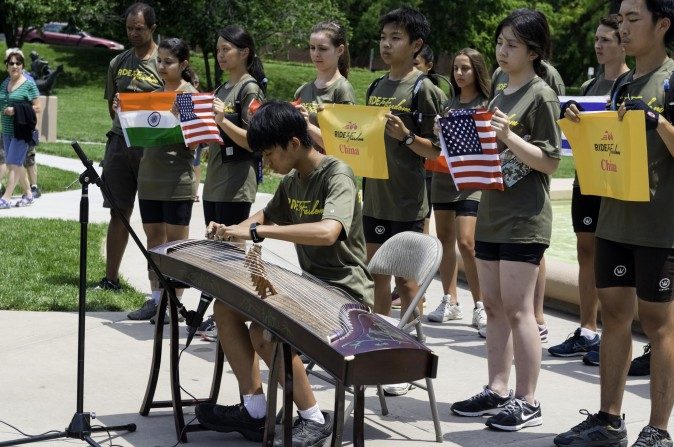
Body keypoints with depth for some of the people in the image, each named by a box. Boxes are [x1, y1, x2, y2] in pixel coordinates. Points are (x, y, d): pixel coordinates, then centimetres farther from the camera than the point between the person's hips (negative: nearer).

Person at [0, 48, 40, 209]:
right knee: (16, 164, 11)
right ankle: (28, 194, 22)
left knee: (14, 163, -11)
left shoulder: (29, 84, -6)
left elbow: (37, 108, -7)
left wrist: (16, 110, -17)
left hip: (22, 130, -7)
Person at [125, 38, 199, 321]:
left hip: (177, 178, -6)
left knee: (175, 242, -1)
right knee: (153, 237, 10)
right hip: (149, 177, 6)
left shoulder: (190, 95, -5)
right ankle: (156, 298, 17)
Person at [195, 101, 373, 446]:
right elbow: (269, 215, 30)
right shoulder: (291, 181, 9)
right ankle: (254, 410, 1)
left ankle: (313, 419, -12)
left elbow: (327, 232, -38)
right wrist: (231, 230, 7)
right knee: (226, 307, 0)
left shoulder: (337, 176, -19)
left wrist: (256, 231, -35)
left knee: (264, 331, -29)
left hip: (344, 291, -9)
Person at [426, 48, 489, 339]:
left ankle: (480, 307, -6)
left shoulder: (486, 105, -2)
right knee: (445, 238, 9)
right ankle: (450, 302, 18)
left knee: (465, 241, -14)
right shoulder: (450, 104, 15)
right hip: (443, 176, 6)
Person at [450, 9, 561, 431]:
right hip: (492, 214, 8)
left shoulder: (542, 96, -8)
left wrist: (509, 138, -24)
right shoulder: (500, 96, 15)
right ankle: (496, 391, 17)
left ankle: (527, 402, -2)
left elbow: (550, 161, -13)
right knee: (494, 307, 10)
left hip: (524, 219, -8)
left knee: (517, 309, -7)